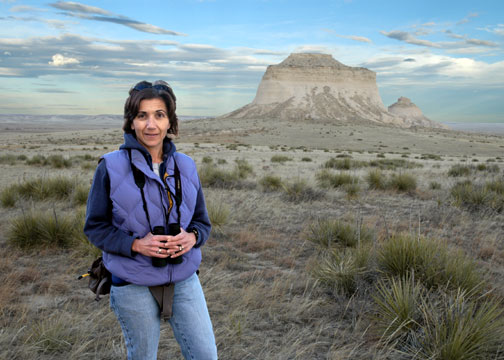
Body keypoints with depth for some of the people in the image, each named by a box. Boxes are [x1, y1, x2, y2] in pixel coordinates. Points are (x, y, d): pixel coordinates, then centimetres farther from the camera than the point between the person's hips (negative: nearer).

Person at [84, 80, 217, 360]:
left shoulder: (185, 166, 1)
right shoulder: (111, 167, -9)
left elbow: (202, 222, 9)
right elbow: (95, 227, -4)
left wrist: (191, 237, -15)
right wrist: (136, 244, -20)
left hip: (184, 280, 3)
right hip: (134, 285, -2)